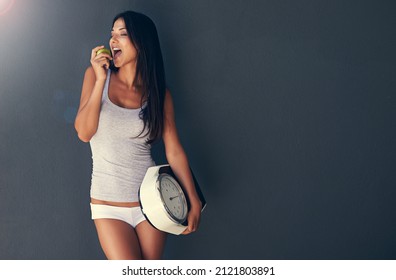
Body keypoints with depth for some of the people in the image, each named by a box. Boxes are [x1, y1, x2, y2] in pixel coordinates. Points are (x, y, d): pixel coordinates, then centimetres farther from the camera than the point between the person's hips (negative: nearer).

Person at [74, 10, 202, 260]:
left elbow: (174, 151, -2)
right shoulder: (96, 75, -2)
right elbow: (84, 133, -11)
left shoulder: (158, 92, -2)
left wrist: (194, 203, -4)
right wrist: (100, 80, -17)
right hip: (109, 204, -1)